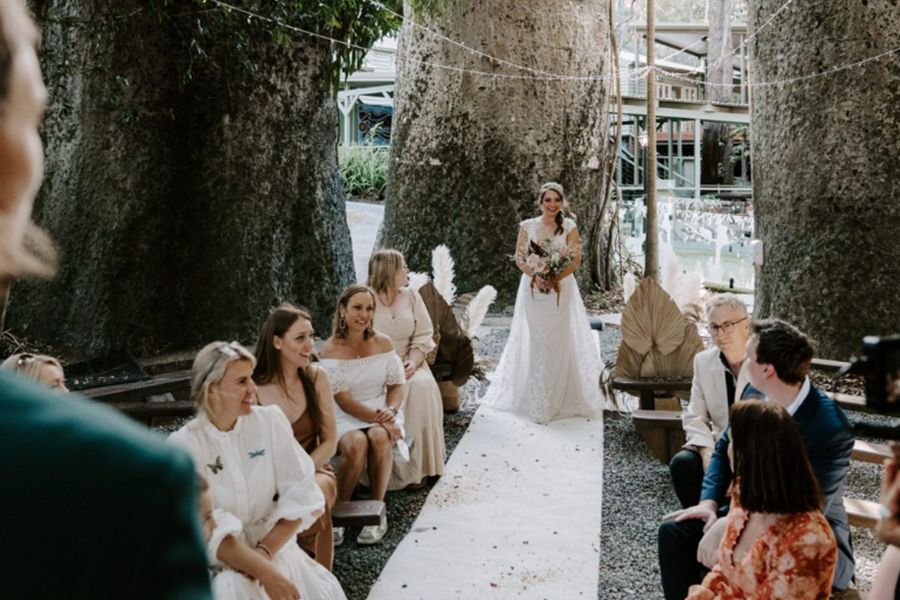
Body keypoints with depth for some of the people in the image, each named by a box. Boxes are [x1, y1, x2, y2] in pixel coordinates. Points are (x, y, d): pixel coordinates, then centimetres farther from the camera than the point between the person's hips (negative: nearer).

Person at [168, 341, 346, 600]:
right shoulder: (182, 446, -9)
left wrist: (265, 551, -17)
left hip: (274, 545, 3)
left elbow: (301, 494, -4)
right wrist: (266, 573, -28)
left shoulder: (270, 420, 0)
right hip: (214, 559, -3)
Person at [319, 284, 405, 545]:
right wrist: (377, 417, -23)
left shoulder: (383, 343, 5)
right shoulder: (331, 349, -6)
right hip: (345, 416, -2)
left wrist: (390, 410, -15)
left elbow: (396, 385, 7)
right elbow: (343, 400, -12)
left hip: (382, 411, 2)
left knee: (380, 437, -33)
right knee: (356, 443, -35)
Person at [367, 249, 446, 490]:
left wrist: (413, 362, -11)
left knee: (423, 387, -27)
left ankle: (418, 465, -19)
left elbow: (423, 336, 7)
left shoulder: (411, 296, 9)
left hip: (407, 364, 4)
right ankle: (390, 470, -23)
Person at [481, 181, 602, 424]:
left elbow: (576, 258, -3)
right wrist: (536, 275, -15)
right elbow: (519, 258, 2)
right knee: (536, 342, 1)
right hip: (533, 289, 1)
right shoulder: (527, 226, 5)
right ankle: (537, 401, 7)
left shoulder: (569, 226, 2)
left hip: (561, 289, -1)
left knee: (560, 342, -1)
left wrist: (556, 277, -16)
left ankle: (561, 400, 9)